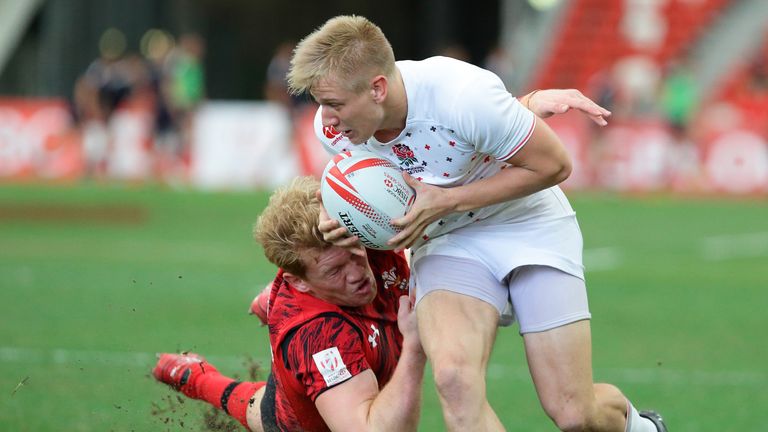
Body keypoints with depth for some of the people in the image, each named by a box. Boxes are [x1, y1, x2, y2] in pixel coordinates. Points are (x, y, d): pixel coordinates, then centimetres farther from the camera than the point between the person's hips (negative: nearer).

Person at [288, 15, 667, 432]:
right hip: (445, 242, 3)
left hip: (529, 226, -3)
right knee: (453, 377, -30)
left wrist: (444, 202, -25)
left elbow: (553, 165, -19)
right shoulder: (334, 128, -16)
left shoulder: (464, 96, -32)